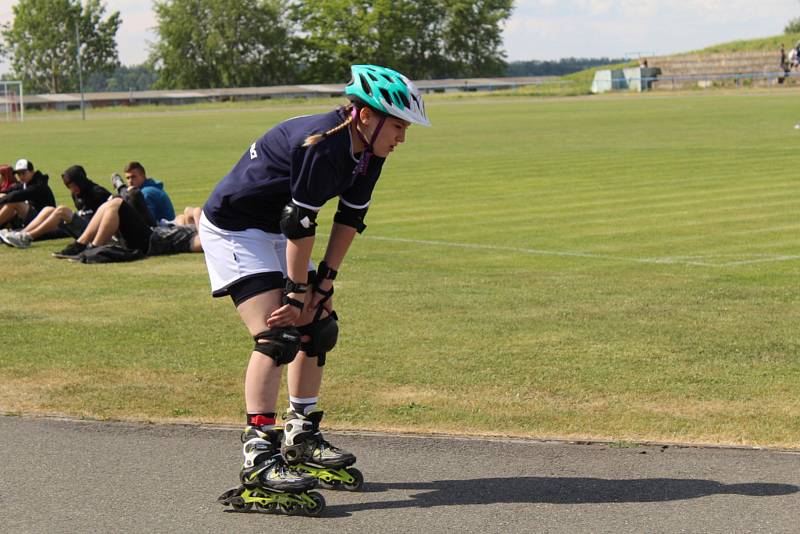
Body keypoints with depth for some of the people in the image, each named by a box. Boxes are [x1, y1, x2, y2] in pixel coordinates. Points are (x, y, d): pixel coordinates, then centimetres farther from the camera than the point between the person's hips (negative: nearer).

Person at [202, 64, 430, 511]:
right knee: (277, 335, -19)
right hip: (233, 229, -9)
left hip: (276, 233, 9)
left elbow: (350, 220, 2)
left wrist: (324, 282, -3)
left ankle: (301, 439, 23)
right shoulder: (323, 146, -32)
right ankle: (258, 456, -20)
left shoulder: (368, 154, -4)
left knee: (319, 326, 10)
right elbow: (299, 224, -28)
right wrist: (298, 292, -20)